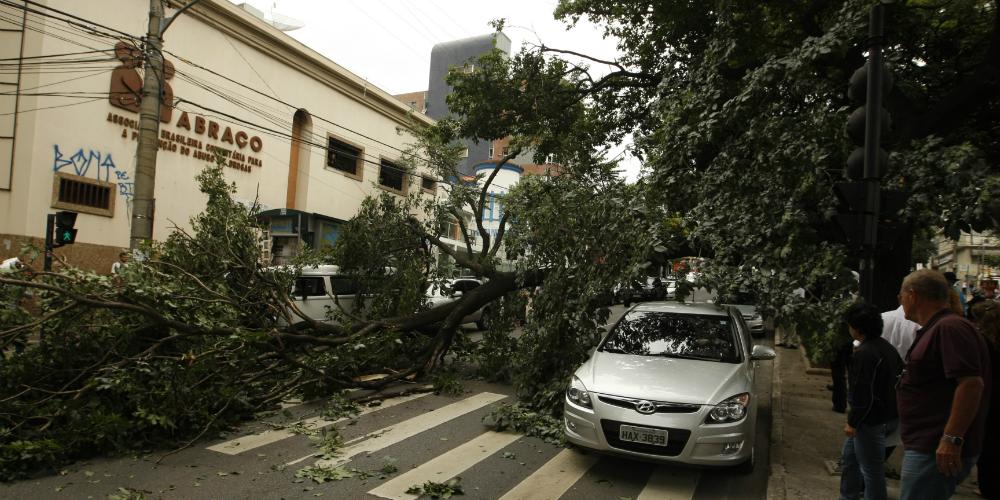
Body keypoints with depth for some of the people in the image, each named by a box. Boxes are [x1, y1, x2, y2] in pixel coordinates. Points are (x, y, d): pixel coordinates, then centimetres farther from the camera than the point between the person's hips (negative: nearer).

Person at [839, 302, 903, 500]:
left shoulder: (864, 353, -22)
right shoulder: (886, 347, 7)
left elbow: (863, 395, -24)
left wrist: (853, 422, -13)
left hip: (872, 421, -10)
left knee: (871, 470, 2)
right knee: (849, 458, 22)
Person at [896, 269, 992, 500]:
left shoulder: (950, 327, -17)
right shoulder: (935, 328, 17)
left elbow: (971, 383, -25)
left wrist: (952, 439, -26)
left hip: (938, 451, -11)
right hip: (924, 446, 11)